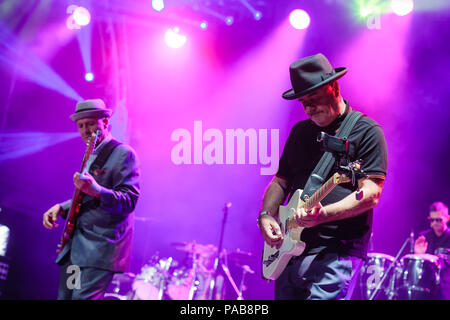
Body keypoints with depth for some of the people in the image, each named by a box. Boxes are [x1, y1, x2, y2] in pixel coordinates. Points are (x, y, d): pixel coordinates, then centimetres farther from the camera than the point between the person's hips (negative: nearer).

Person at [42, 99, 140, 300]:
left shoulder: (124, 154, -8)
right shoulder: (90, 156, 19)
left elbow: (129, 200, -17)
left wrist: (96, 190, -34)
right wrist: (61, 207, 10)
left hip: (101, 248, -8)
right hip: (75, 245, 9)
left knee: (82, 297, -18)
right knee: (64, 296, 9)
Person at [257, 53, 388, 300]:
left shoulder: (366, 131, -4)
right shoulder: (300, 131, 16)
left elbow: (371, 194, -13)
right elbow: (281, 181, 20)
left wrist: (323, 214, -26)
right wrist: (266, 215, 1)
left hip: (335, 254, -6)